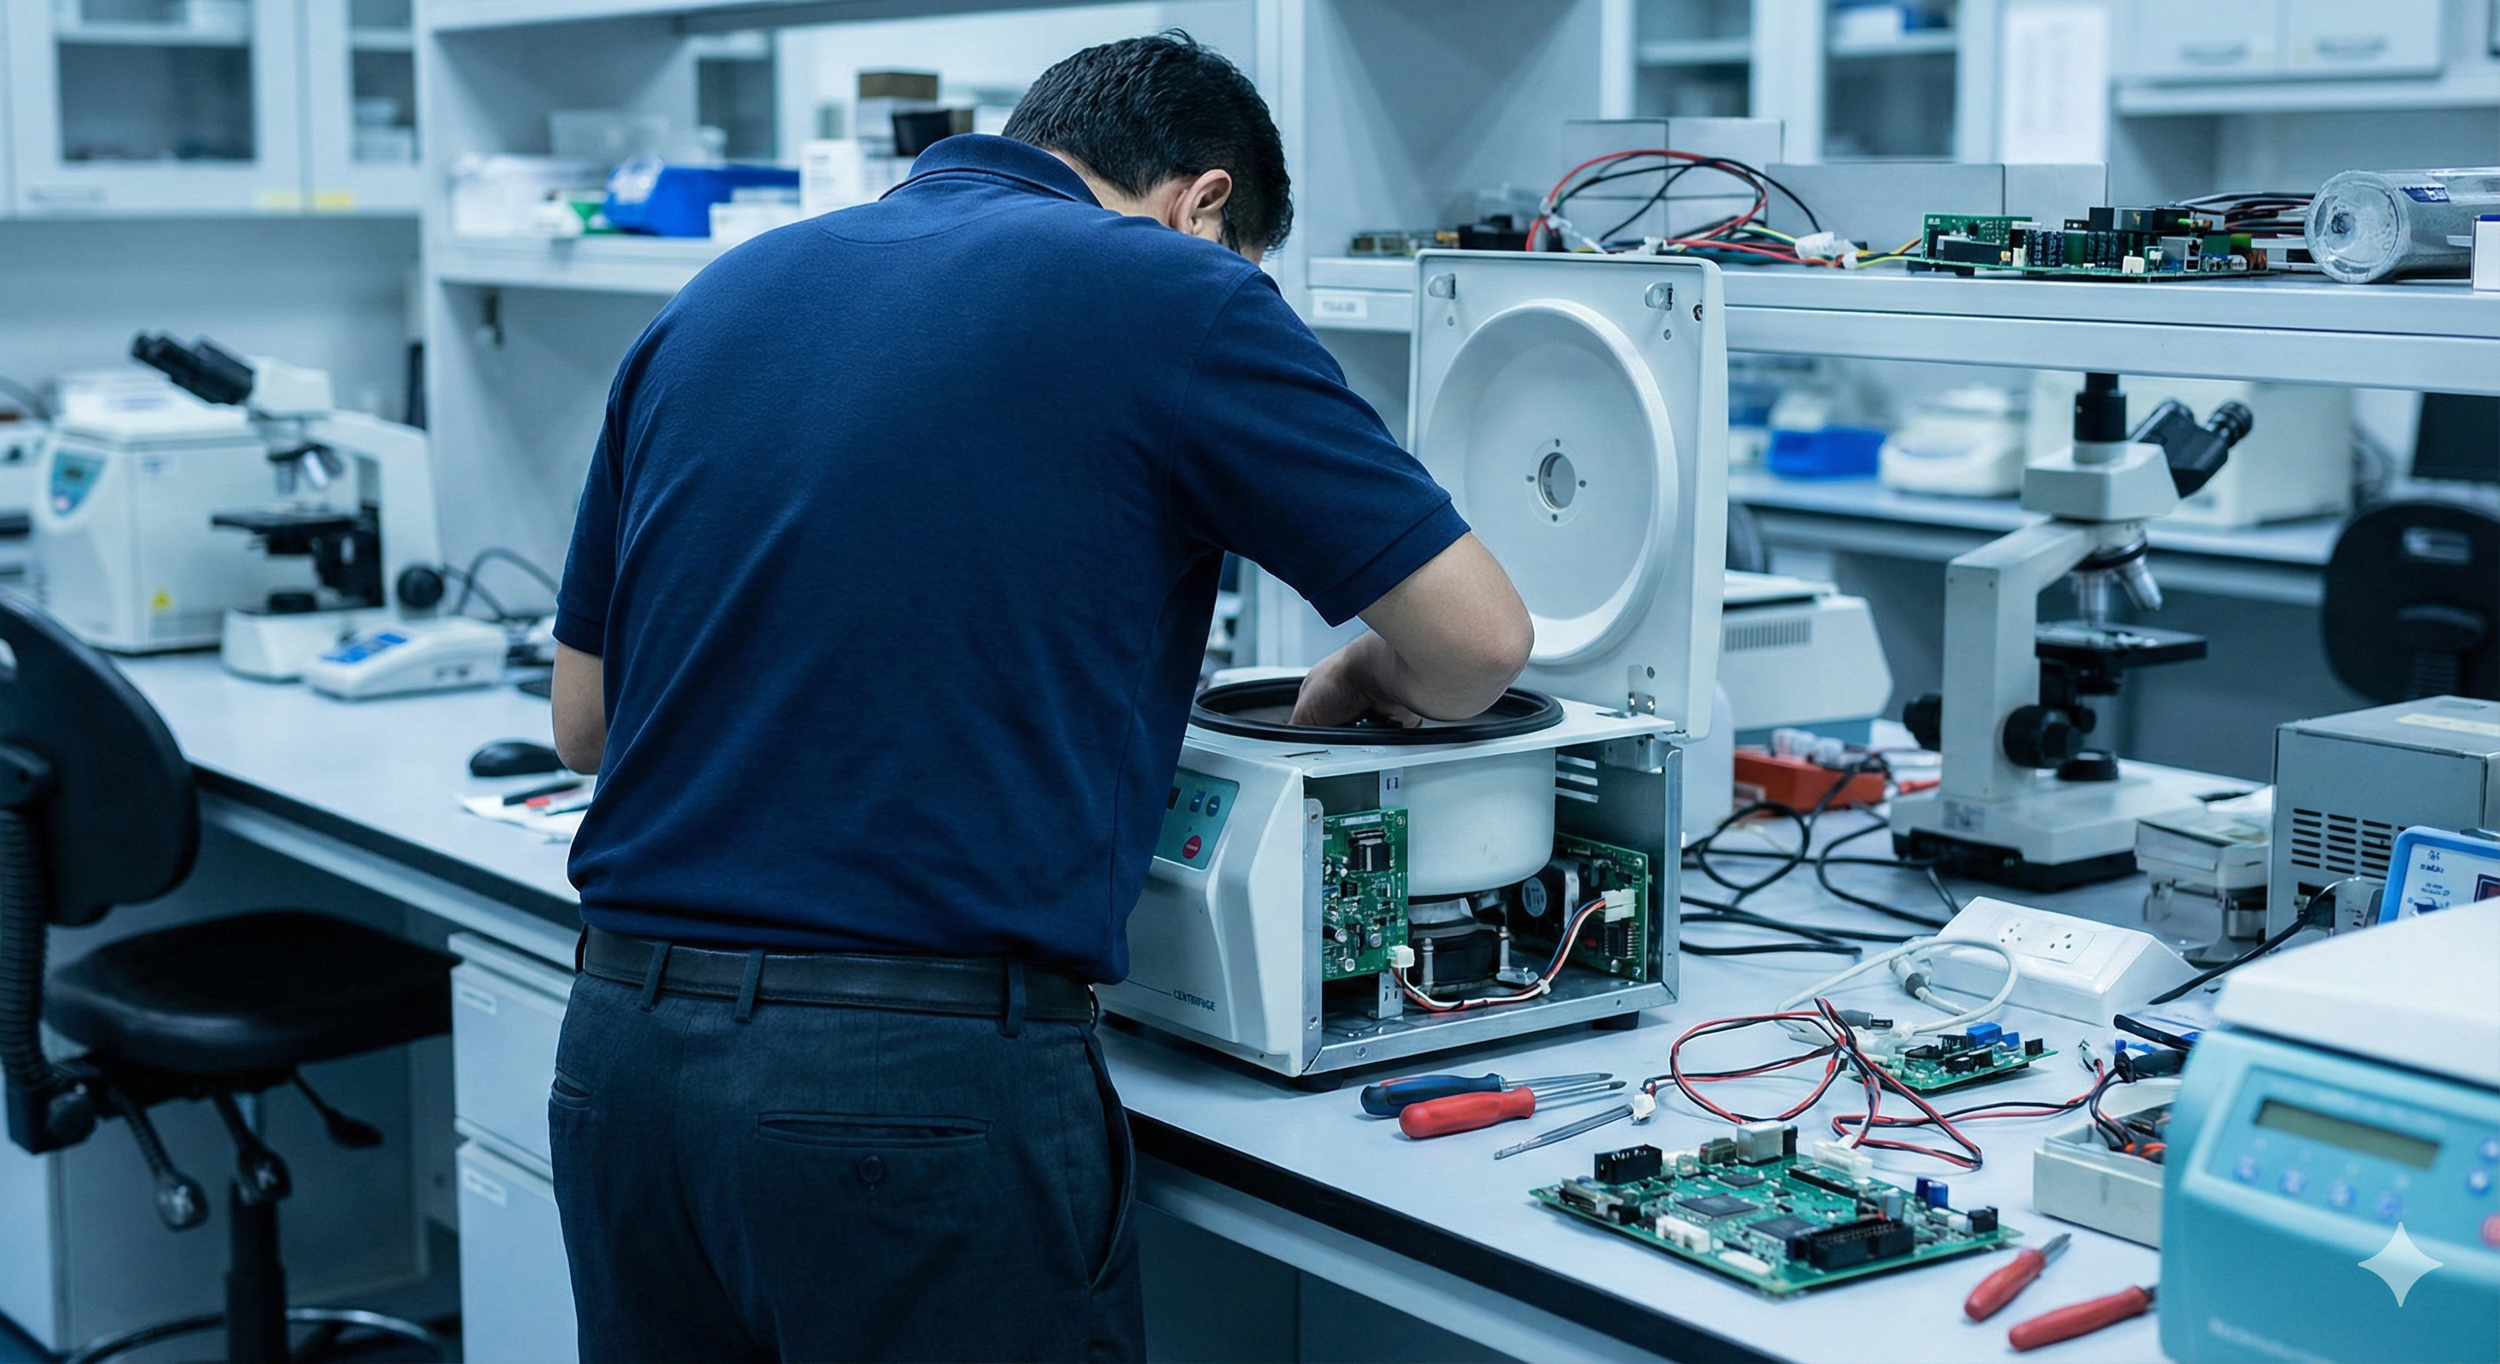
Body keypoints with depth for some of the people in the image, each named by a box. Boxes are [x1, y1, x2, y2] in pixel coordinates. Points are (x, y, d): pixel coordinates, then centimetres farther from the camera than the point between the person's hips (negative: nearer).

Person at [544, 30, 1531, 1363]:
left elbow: (581, 721, 18)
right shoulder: (1175, 292, -3)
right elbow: (1478, 643, 0)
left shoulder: (716, 296, 14)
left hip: (621, 1051, 6)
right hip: (926, 1084, -6)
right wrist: (1356, 682, 21)